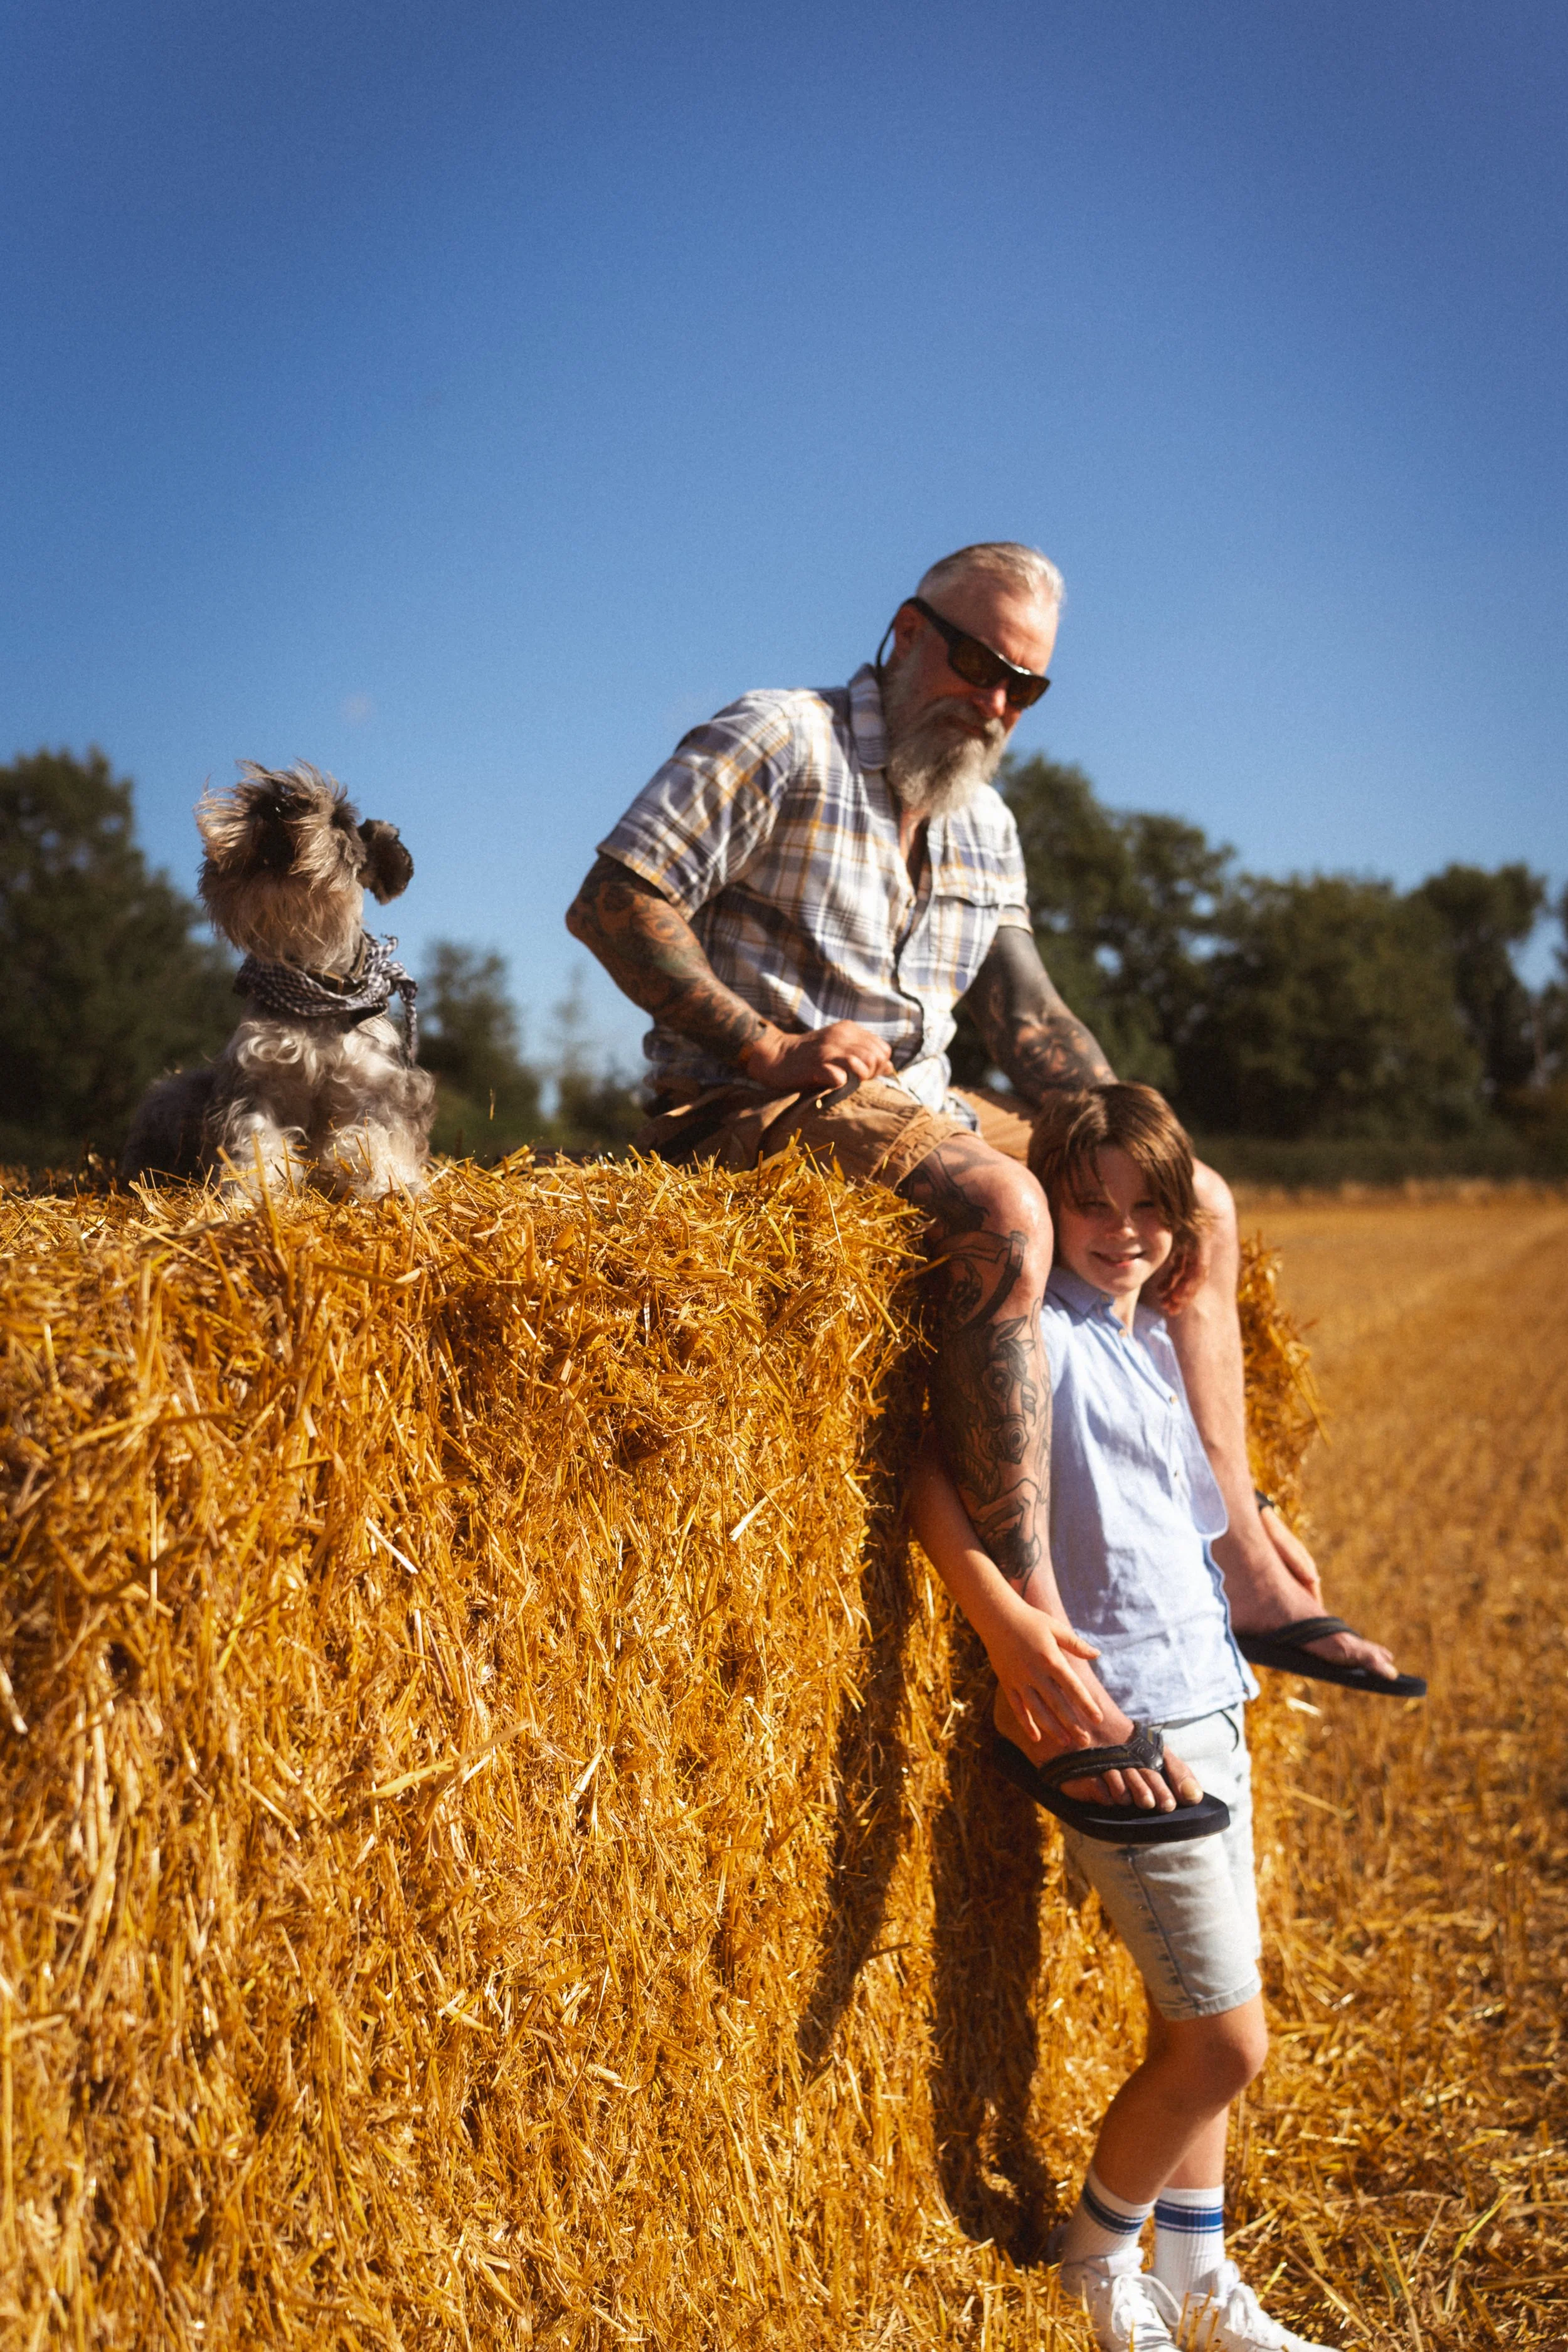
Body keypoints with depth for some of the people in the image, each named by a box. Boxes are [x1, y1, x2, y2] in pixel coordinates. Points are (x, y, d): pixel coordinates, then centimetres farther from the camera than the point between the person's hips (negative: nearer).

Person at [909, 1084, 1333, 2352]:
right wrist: (1010, 1630, -33)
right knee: (1227, 2041, -4)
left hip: (1209, 1709, 8)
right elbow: (929, 1475, -24)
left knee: (1195, 2032, 17)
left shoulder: (1154, 1341, 12)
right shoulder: (1041, 1334, -13)